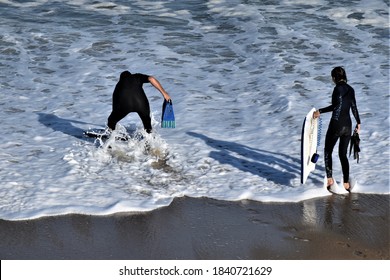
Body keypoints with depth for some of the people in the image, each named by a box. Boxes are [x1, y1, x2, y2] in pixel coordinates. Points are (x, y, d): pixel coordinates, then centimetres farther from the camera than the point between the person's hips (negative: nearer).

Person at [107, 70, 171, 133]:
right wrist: (164, 92, 7)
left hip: (124, 104, 0)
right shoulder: (137, 77, 31)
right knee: (146, 119, 28)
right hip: (140, 103, 0)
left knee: (112, 120, 25)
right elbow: (151, 79, 11)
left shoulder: (119, 84, 34)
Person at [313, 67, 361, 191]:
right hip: (348, 125, 6)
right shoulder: (350, 89, 8)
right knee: (343, 154, 12)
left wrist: (320, 111, -23)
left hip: (336, 125, -6)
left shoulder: (339, 88, -13)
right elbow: (354, 107, 13)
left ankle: (330, 179, 3)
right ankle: (346, 184, 9)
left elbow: (336, 105, -25)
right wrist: (358, 122, 23)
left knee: (328, 152, 11)